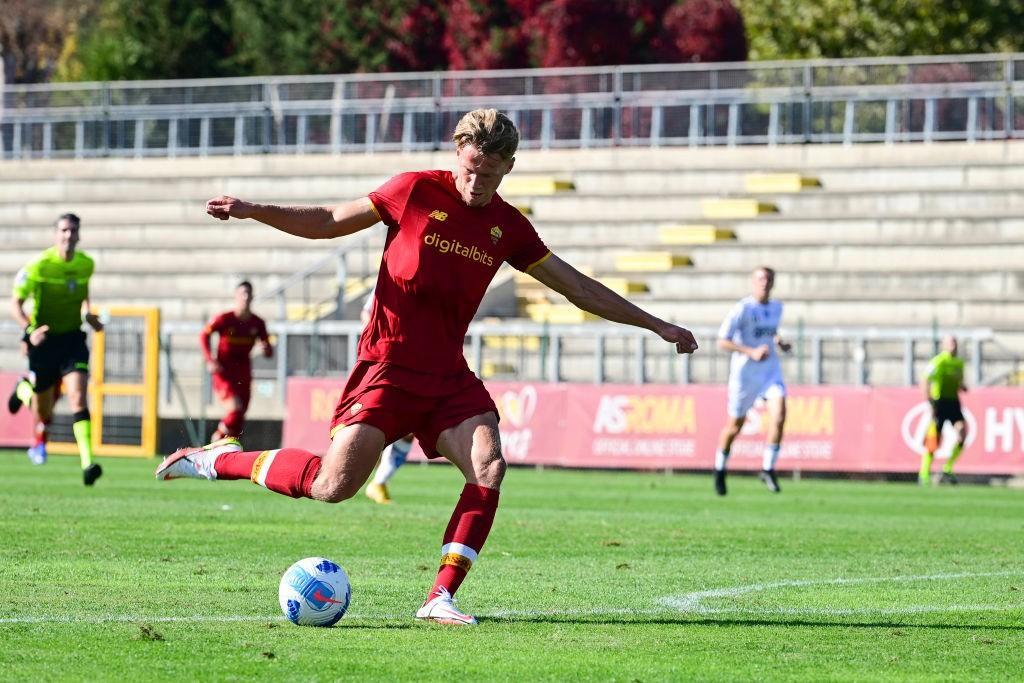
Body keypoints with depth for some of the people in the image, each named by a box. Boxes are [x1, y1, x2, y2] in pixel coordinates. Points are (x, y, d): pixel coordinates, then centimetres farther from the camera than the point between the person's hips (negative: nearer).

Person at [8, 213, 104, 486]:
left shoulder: (86, 264, -1)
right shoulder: (39, 266, -14)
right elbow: (16, 303, -8)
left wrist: (88, 315, 6)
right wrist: (29, 329, -23)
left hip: (73, 338, 2)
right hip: (44, 339, -2)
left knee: (78, 398, -19)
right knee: (43, 410, 10)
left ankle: (88, 463, -27)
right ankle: (24, 389, 48)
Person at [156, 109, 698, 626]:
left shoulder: (509, 227, 6)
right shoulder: (416, 191, -4)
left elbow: (575, 286, 16)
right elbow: (329, 222, 4)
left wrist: (654, 324, 18)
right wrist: (254, 211, -7)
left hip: (448, 374, 4)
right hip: (387, 364, -4)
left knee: (489, 469, -20)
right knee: (333, 486, -17)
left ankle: (441, 598, -13)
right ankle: (219, 459, 5)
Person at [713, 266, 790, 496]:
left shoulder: (776, 307, 7)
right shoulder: (743, 309, -13)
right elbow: (722, 342, -17)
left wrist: (779, 342, 5)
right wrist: (752, 352, -28)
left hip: (770, 369, 4)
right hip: (744, 371, -4)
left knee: (779, 415, -18)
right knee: (735, 425, 7)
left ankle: (768, 469, -7)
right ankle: (720, 470, 31)